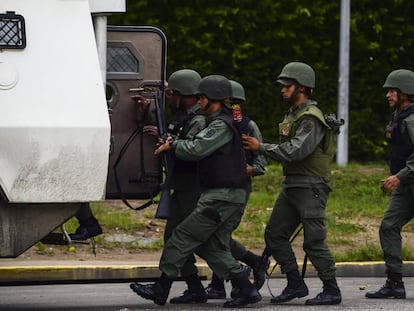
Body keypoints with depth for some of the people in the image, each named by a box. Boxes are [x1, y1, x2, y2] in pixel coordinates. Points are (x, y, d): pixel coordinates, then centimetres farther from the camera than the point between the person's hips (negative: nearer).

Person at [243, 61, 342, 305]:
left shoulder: (311, 119, -15)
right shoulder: (293, 115, 16)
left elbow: (295, 151, -24)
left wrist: (261, 147, -17)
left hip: (311, 187, -10)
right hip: (291, 185, 10)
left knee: (314, 241, -8)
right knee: (274, 234, 6)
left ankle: (332, 291, 0)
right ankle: (296, 284, 12)